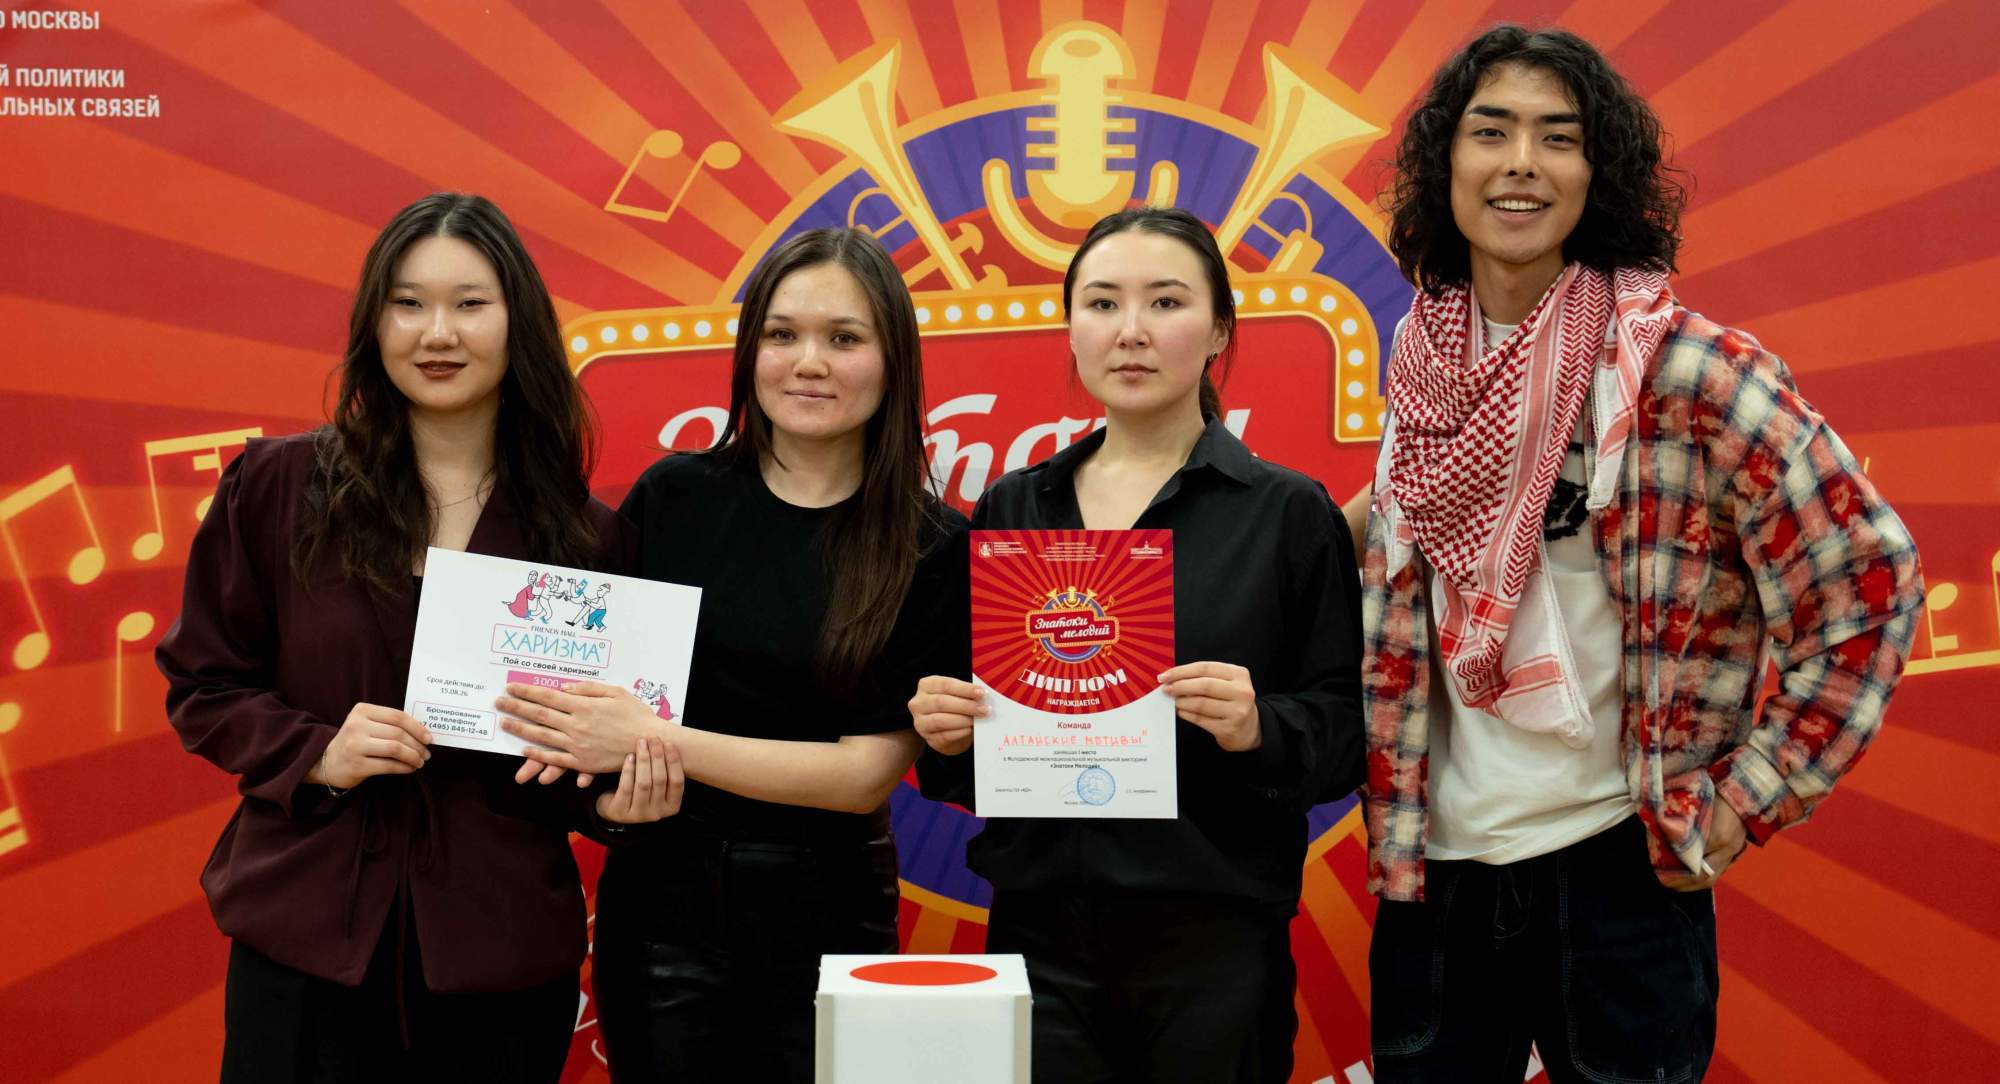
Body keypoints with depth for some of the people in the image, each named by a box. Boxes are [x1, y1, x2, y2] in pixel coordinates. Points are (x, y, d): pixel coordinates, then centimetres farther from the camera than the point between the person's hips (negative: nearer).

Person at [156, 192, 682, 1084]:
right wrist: (315, 754, -12)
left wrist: (613, 794, -11)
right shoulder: (278, 486, -1)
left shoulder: (583, 534, 2)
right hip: (307, 938, -1)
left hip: (502, 958, 1)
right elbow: (203, 684, 5)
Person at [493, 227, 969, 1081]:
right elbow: (596, 668, 8)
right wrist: (578, 739, -16)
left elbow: (869, 770, -12)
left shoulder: (933, 550, -7)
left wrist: (655, 741, -19)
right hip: (659, 899, 1)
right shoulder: (671, 498, -1)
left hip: (822, 915, -1)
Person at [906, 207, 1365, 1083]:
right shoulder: (1010, 510, 9)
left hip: (1215, 943, -2)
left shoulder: (1288, 512, -2)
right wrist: (943, 730, -7)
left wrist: (1260, 727, -24)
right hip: (1040, 934, 3)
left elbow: (1343, 738, -4)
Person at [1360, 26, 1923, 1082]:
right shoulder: (1427, 373, 2)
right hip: (1436, 871, 4)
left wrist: (1740, 805, -8)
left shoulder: (1683, 368, -13)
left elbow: (1866, 579, -9)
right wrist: (1391, 822, 6)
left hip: (1618, 872, -4)